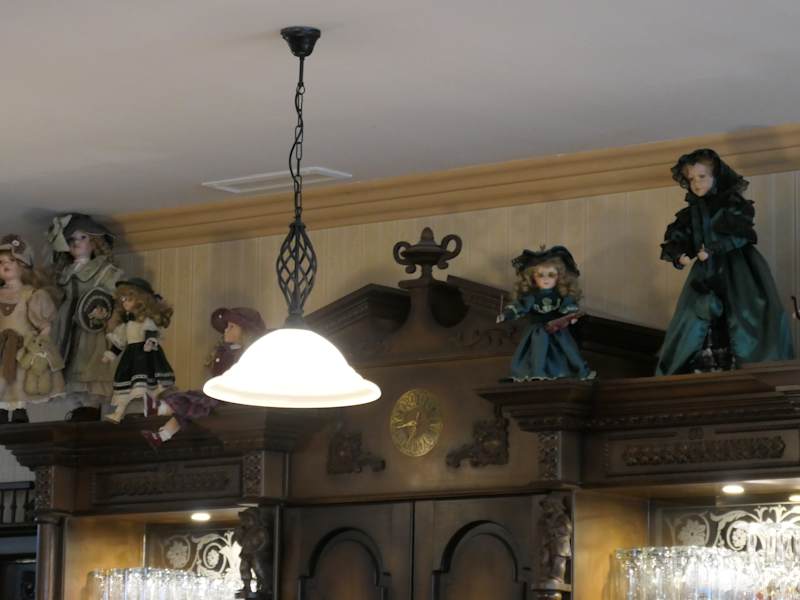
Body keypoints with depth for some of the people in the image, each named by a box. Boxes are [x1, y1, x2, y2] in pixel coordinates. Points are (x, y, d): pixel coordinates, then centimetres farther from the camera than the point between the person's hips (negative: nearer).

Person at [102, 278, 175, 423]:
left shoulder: (147, 318, -6)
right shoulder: (126, 320, 19)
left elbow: (151, 331, -23)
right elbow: (119, 339, 26)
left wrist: (150, 341, -42)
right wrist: (111, 353, 28)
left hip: (145, 353, -8)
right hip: (131, 353, 8)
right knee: (124, 380, 6)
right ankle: (118, 413, 8)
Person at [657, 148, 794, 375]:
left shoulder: (733, 205, -2)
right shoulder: (691, 213, 13)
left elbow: (739, 234, -16)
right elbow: (675, 238, 6)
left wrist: (713, 249, -25)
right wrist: (678, 255, -16)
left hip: (737, 274, -5)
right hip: (706, 276, 5)